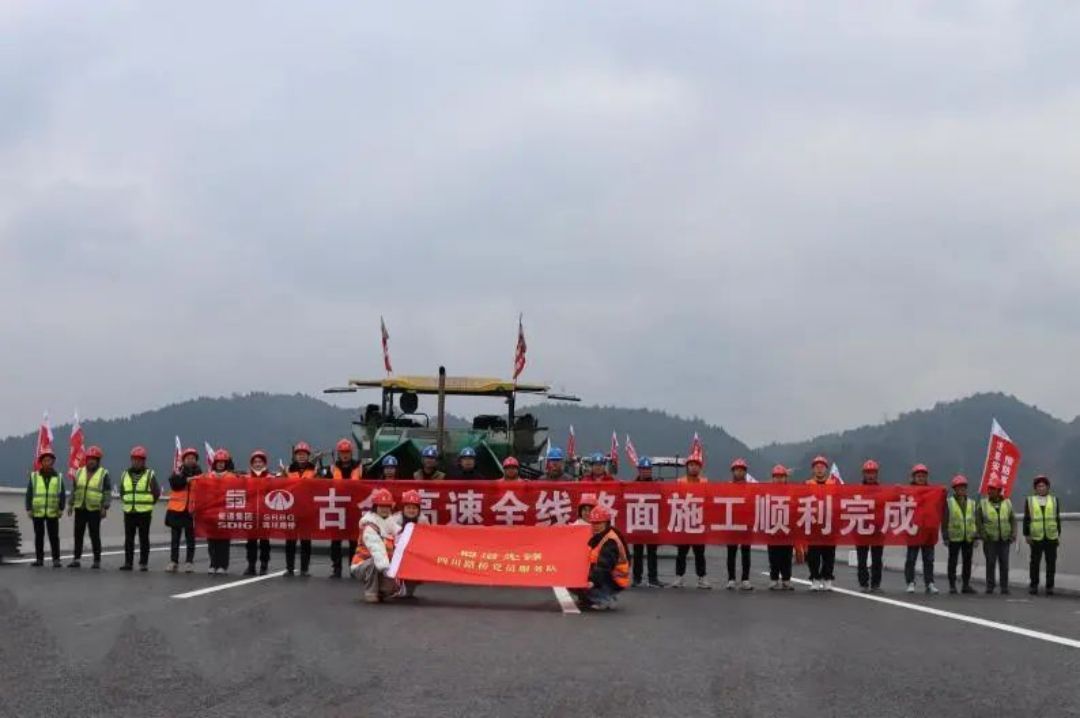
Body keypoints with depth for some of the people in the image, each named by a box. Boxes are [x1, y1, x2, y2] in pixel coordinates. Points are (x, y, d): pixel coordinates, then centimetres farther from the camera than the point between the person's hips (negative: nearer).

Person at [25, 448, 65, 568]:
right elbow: (29, 494, 3)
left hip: (53, 513, -1)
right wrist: (29, 509, -3)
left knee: (54, 536, -1)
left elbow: (62, 495, 4)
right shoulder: (34, 476, 4)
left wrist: (61, 509, -5)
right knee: (39, 536, 6)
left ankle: (56, 560, 1)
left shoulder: (58, 477, 5)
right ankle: (39, 559, 12)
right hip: (37, 512, 1)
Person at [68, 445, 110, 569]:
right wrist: (71, 504, 10)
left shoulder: (103, 474, -2)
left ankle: (97, 560, 5)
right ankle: (76, 559, 8)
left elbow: (107, 493, -5)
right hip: (80, 508, 4)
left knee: (95, 536, -1)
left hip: (95, 510, -4)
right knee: (78, 535, 4)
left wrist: (105, 508, -13)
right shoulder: (80, 472, 11)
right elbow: (74, 490, 16)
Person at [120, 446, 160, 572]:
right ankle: (128, 562, 10)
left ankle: (144, 563, 3)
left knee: (144, 539, 0)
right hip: (128, 512, 4)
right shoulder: (125, 475, 11)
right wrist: (128, 503, 12)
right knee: (128, 539, 5)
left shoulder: (150, 475, 0)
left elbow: (156, 493, 2)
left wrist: (148, 504, 3)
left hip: (144, 513, -4)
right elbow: (122, 492, 21)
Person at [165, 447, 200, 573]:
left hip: (191, 509, 0)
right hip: (177, 508, 0)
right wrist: (186, 480, -19)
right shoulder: (177, 472, 6)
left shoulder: (199, 473, 7)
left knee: (190, 537, 3)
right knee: (175, 537, 3)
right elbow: (174, 484, -12)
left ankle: (189, 562, 8)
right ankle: (173, 561, 5)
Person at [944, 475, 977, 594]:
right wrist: (945, 536, -8)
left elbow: (975, 520, 13)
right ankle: (952, 585, 6)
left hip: (968, 538, 3)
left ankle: (966, 585, 13)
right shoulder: (948, 502, 2)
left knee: (967, 562, 6)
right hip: (954, 538, -3)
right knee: (953, 562, 1)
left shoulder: (971, 503, 13)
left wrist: (976, 536, 6)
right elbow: (944, 520, -2)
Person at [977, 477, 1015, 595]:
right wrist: (982, 535, -5)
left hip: (1004, 540, 1)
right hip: (990, 540, -1)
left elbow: (1013, 520, 10)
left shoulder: (1007, 503, 7)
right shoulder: (983, 504, 2)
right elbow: (978, 521, 3)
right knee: (990, 563, -1)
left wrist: (1013, 535, 1)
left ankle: (1004, 587, 8)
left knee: (1004, 564, 2)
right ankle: (990, 585, 8)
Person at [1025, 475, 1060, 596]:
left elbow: (1058, 518, 11)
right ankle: (1034, 585, 12)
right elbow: (1026, 519, 5)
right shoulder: (1030, 501, 6)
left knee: (1051, 563, 1)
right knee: (1035, 562, 2)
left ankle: (1050, 586, 6)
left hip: (1051, 537, 1)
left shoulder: (1054, 500, 10)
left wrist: (1059, 534, 6)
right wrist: (1026, 535, 0)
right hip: (1036, 538, -1)